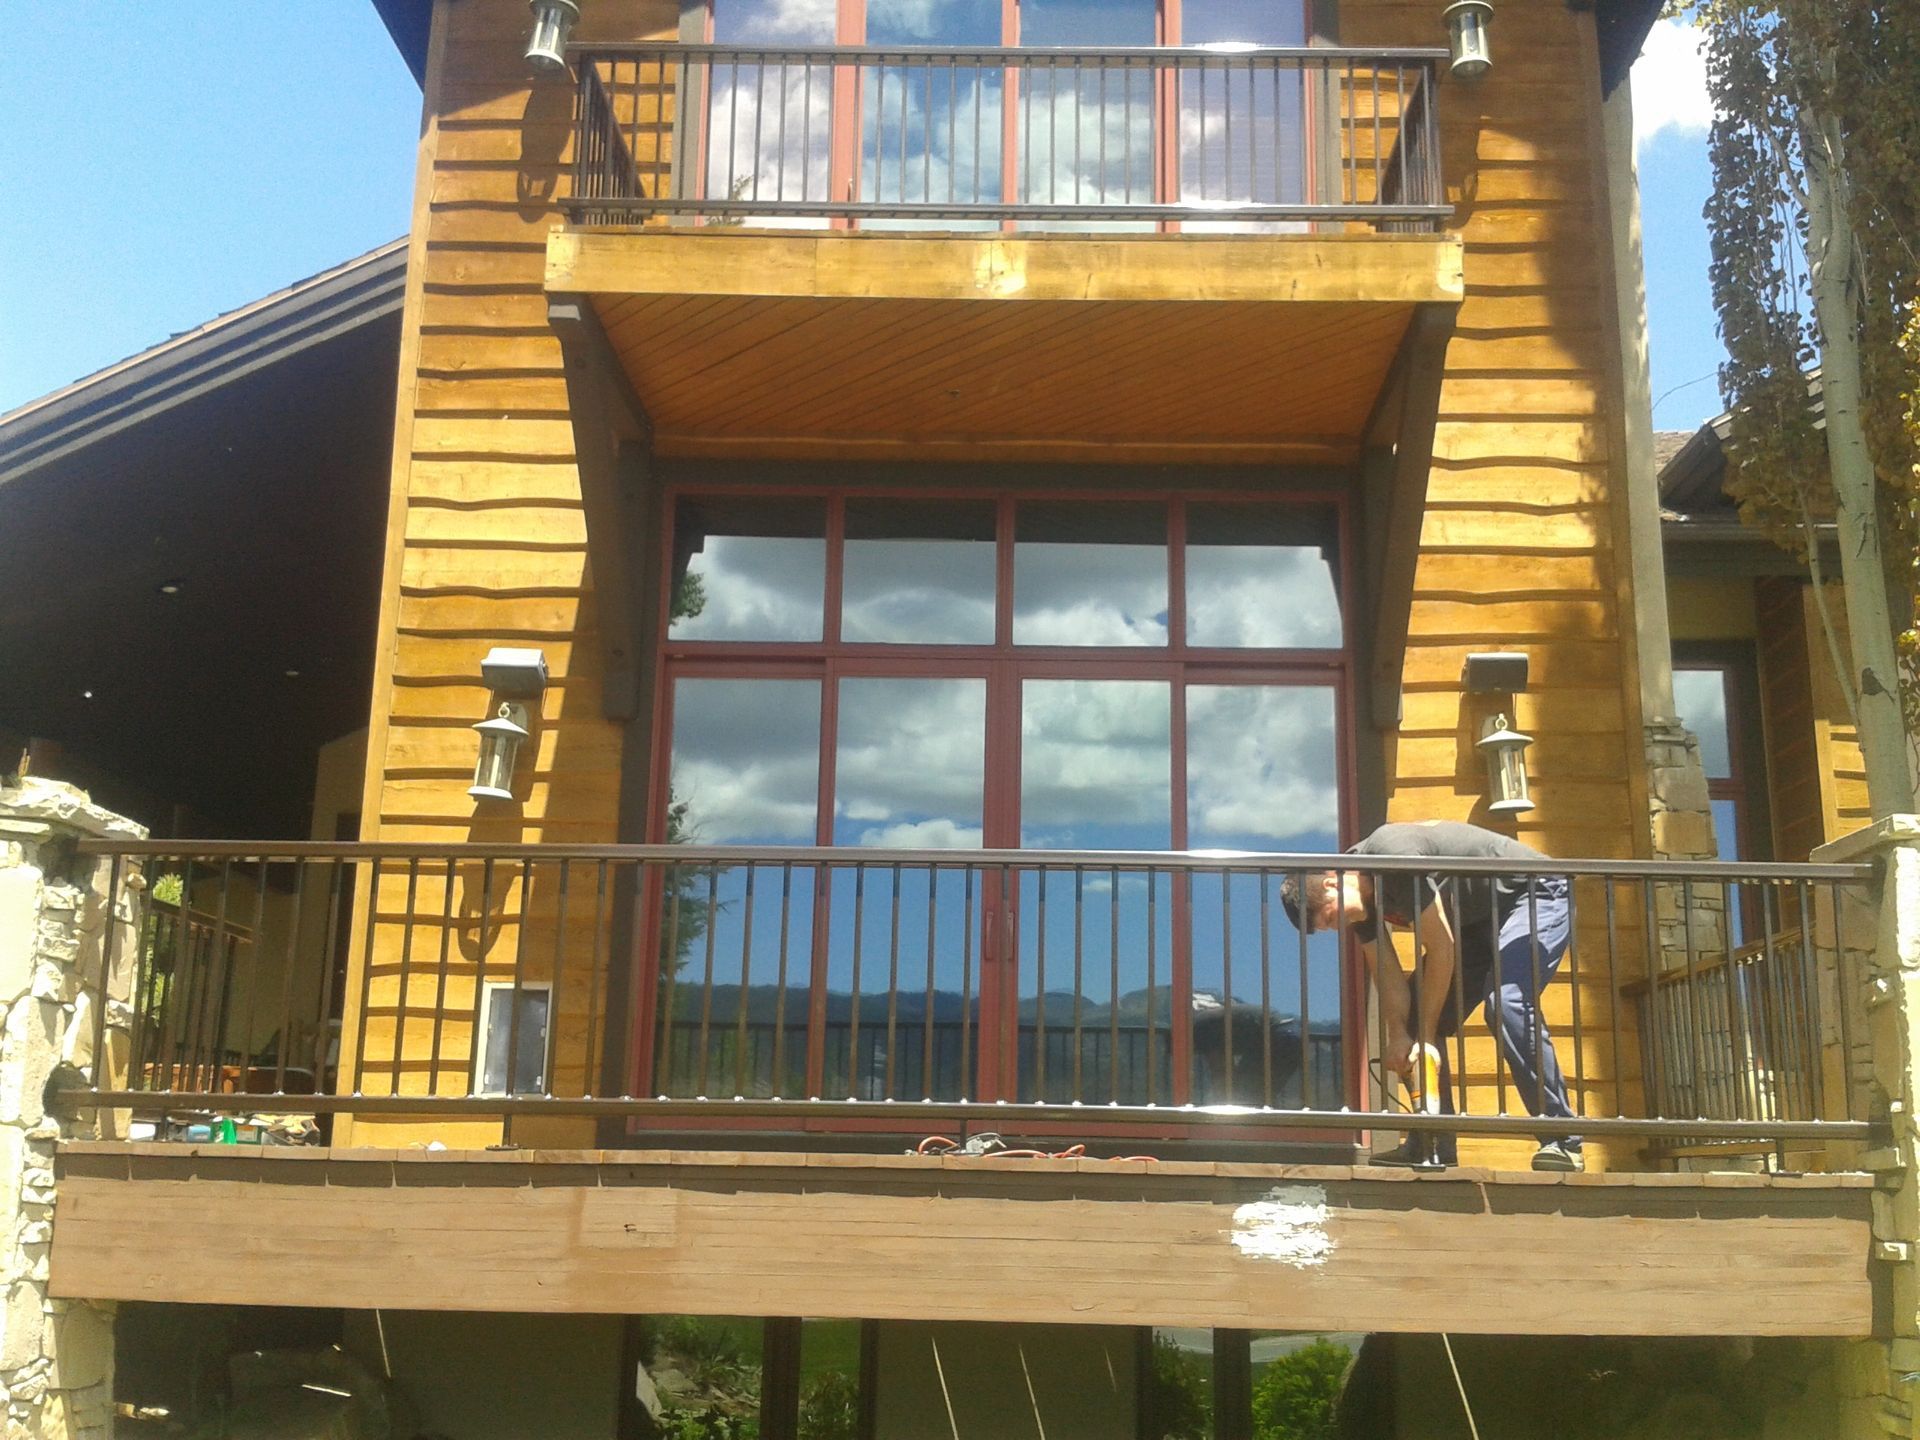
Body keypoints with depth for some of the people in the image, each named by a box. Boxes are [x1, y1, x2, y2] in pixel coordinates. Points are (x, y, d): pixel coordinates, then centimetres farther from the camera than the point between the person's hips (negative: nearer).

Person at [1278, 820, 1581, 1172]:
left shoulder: (1395, 856, -33)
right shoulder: (1361, 893, -7)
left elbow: (1441, 948, -28)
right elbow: (1388, 975, -6)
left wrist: (1425, 1035, -22)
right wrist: (1399, 1037, -22)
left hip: (1534, 895, -9)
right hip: (1478, 921, 9)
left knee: (1506, 1004, -29)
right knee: (1417, 1014, -1)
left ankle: (1562, 1141, -21)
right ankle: (1431, 1146, 2)